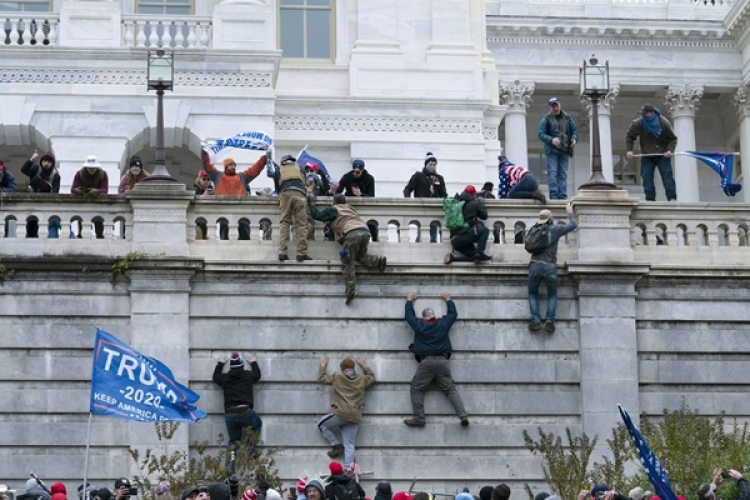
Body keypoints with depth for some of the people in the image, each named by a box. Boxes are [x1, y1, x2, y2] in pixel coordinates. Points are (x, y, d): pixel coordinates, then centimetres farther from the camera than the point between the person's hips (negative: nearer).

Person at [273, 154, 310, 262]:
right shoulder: (300, 169, 29)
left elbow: (277, 187, 28)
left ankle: (282, 252, -10)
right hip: (299, 194, 0)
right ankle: (301, 253, -9)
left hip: (285, 194, 0)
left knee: (284, 223, 2)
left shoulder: (278, 170, 26)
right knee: (301, 224, -2)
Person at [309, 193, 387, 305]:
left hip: (352, 233, -6)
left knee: (348, 262, -3)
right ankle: (378, 261, 2)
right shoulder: (350, 208, 32)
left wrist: (312, 202, 30)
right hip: (365, 231, 6)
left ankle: (351, 289, -17)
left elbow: (317, 215, 16)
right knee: (360, 255, 27)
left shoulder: (333, 210, 16)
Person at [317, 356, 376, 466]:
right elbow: (372, 378, 35)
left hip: (341, 414, -4)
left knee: (322, 425, 21)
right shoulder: (362, 379, 14)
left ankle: (337, 445, 11)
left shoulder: (337, 377, 6)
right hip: (355, 418, 4)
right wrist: (365, 366, 45)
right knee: (349, 445, 2)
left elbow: (321, 378, 20)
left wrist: (323, 365, 35)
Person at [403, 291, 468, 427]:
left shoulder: (419, 325, 6)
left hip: (426, 362, -3)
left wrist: (409, 300, 40)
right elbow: (453, 314, 28)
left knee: (416, 389, 5)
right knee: (451, 389, 3)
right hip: (442, 361, 3)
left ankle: (418, 418, -5)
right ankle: (463, 415, -11)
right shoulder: (443, 323, 10)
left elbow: (409, 315, 24)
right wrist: (448, 300, 43)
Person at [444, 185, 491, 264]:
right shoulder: (474, 203, 1)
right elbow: (484, 216, 12)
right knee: (485, 230, 12)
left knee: (475, 257, 13)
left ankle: (452, 258, -8)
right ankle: (479, 253, -7)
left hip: (455, 241, 7)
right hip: (465, 236, -7)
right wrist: (481, 203, 29)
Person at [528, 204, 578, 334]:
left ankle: (535, 320, 0)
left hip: (535, 266, 2)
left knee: (533, 294, 18)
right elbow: (574, 225, 9)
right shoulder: (555, 229, 1)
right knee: (552, 295, 17)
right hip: (549, 267, -2)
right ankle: (549, 322, 1)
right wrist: (570, 212, 27)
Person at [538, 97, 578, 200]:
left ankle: (563, 196, 5)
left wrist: (574, 139, -9)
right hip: (551, 151, -3)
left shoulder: (567, 118, 10)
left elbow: (574, 129, 13)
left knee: (563, 174, 4)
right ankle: (554, 196, -9)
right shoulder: (546, 119, 0)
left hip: (564, 150, 3)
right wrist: (551, 140, -24)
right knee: (552, 173, -8)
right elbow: (541, 134, -6)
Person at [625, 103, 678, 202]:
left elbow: (673, 138, -3)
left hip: (662, 155, -2)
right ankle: (650, 200, -4)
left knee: (667, 175, -12)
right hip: (647, 156, 2)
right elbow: (629, 136, 4)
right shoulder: (638, 124, -11)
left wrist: (670, 150, -19)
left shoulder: (664, 123, -13)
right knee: (647, 177, -6)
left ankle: (672, 198, -14)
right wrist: (629, 150, -8)